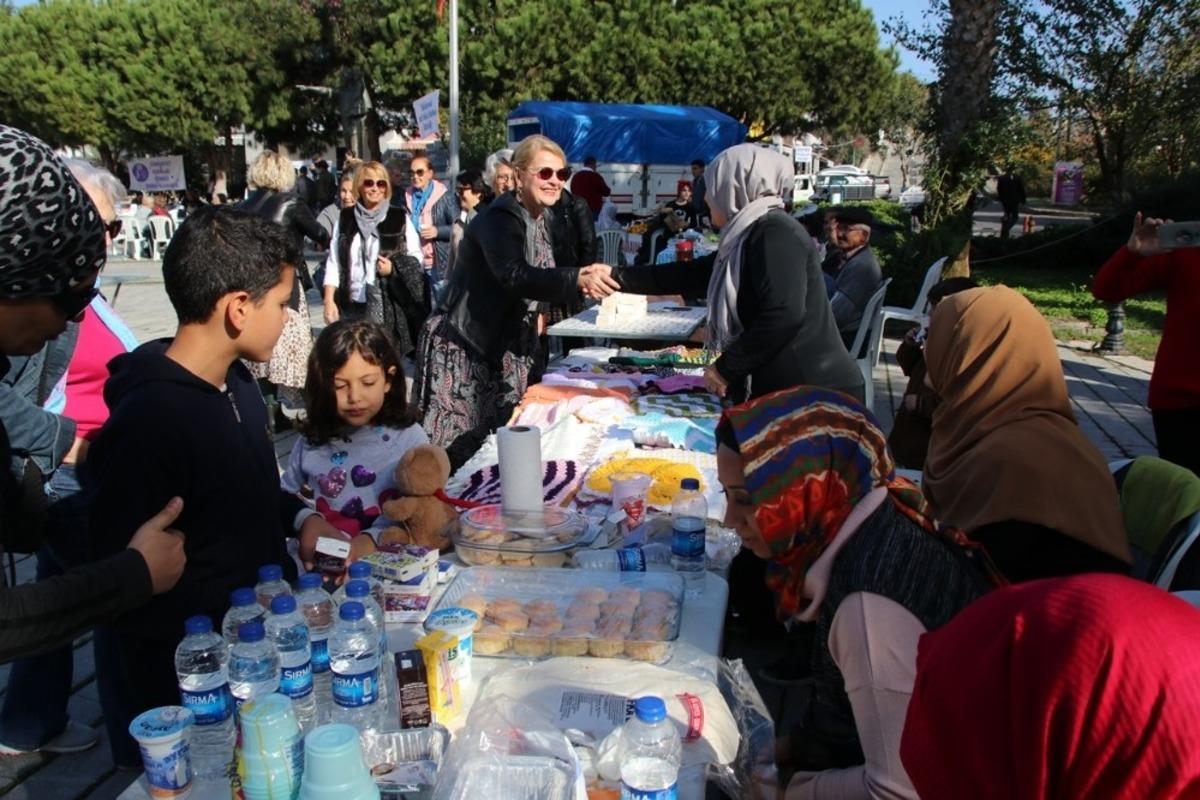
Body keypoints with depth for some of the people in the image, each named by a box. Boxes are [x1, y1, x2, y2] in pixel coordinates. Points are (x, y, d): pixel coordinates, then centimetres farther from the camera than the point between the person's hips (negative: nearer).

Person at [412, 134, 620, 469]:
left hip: (508, 347, 9)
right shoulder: (499, 218, -21)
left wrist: (579, 284, 0)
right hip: (464, 347, -8)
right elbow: (515, 276, -40)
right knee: (456, 451, -3)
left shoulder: (542, 218, 7)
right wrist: (577, 278, -52)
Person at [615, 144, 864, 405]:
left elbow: (783, 315, -26)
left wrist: (726, 367, -17)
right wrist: (617, 277, 25)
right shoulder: (745, 238, 16)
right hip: (784, 394, 10)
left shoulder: (775, 233, -14)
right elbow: (688, 276, 24)